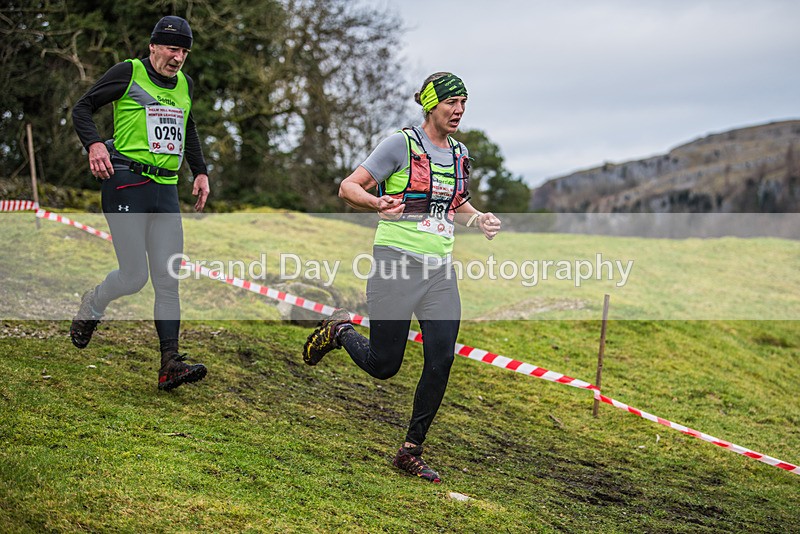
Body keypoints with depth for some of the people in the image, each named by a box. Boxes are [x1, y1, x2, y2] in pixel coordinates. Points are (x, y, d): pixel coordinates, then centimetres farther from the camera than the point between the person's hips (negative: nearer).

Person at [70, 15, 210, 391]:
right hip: (127, 183, -6)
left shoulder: (185, 85, 18)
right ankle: (92, 306, 25)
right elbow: (82, 108, 3)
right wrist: (94, 144, -15)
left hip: (166, 190, 6)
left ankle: (170, 363, -7)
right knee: (134, 276, -8)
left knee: (167, 280, -3)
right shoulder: (128, 73, -1)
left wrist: (200, 171, 23)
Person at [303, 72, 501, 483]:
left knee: (441, 360, -6)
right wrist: (377, 203, -28)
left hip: (439, 269, 6)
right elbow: (348, 188, -8)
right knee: (383, 365, -1)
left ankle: (411, 452, 6)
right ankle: (338, 331, 31)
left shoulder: (459, 153, 13)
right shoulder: (401, 144, -7)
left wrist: (478, 219, 8)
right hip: (396, 264, -6)